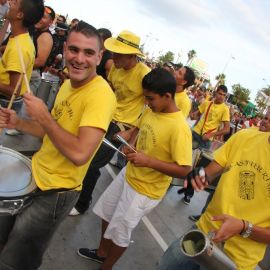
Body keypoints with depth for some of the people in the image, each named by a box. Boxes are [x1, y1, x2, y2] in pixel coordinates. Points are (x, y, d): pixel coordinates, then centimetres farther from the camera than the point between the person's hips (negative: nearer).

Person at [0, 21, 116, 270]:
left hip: (55, 192, -8)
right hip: (35, 174, 9)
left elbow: (79, 153, -35)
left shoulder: (101, 94, -26)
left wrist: (43, 116, -24)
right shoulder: (68, 84, 3)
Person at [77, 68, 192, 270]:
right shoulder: (150, 111, -5)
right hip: (128, 175, 8)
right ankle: (102, 252, 51)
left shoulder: (179, 128, -28)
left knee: (120, 232, 10)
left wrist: (149, 161, -32)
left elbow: (184, 170, -27)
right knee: (107, 212, 24)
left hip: (146, 190, -8)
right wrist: (130, 144, -6)